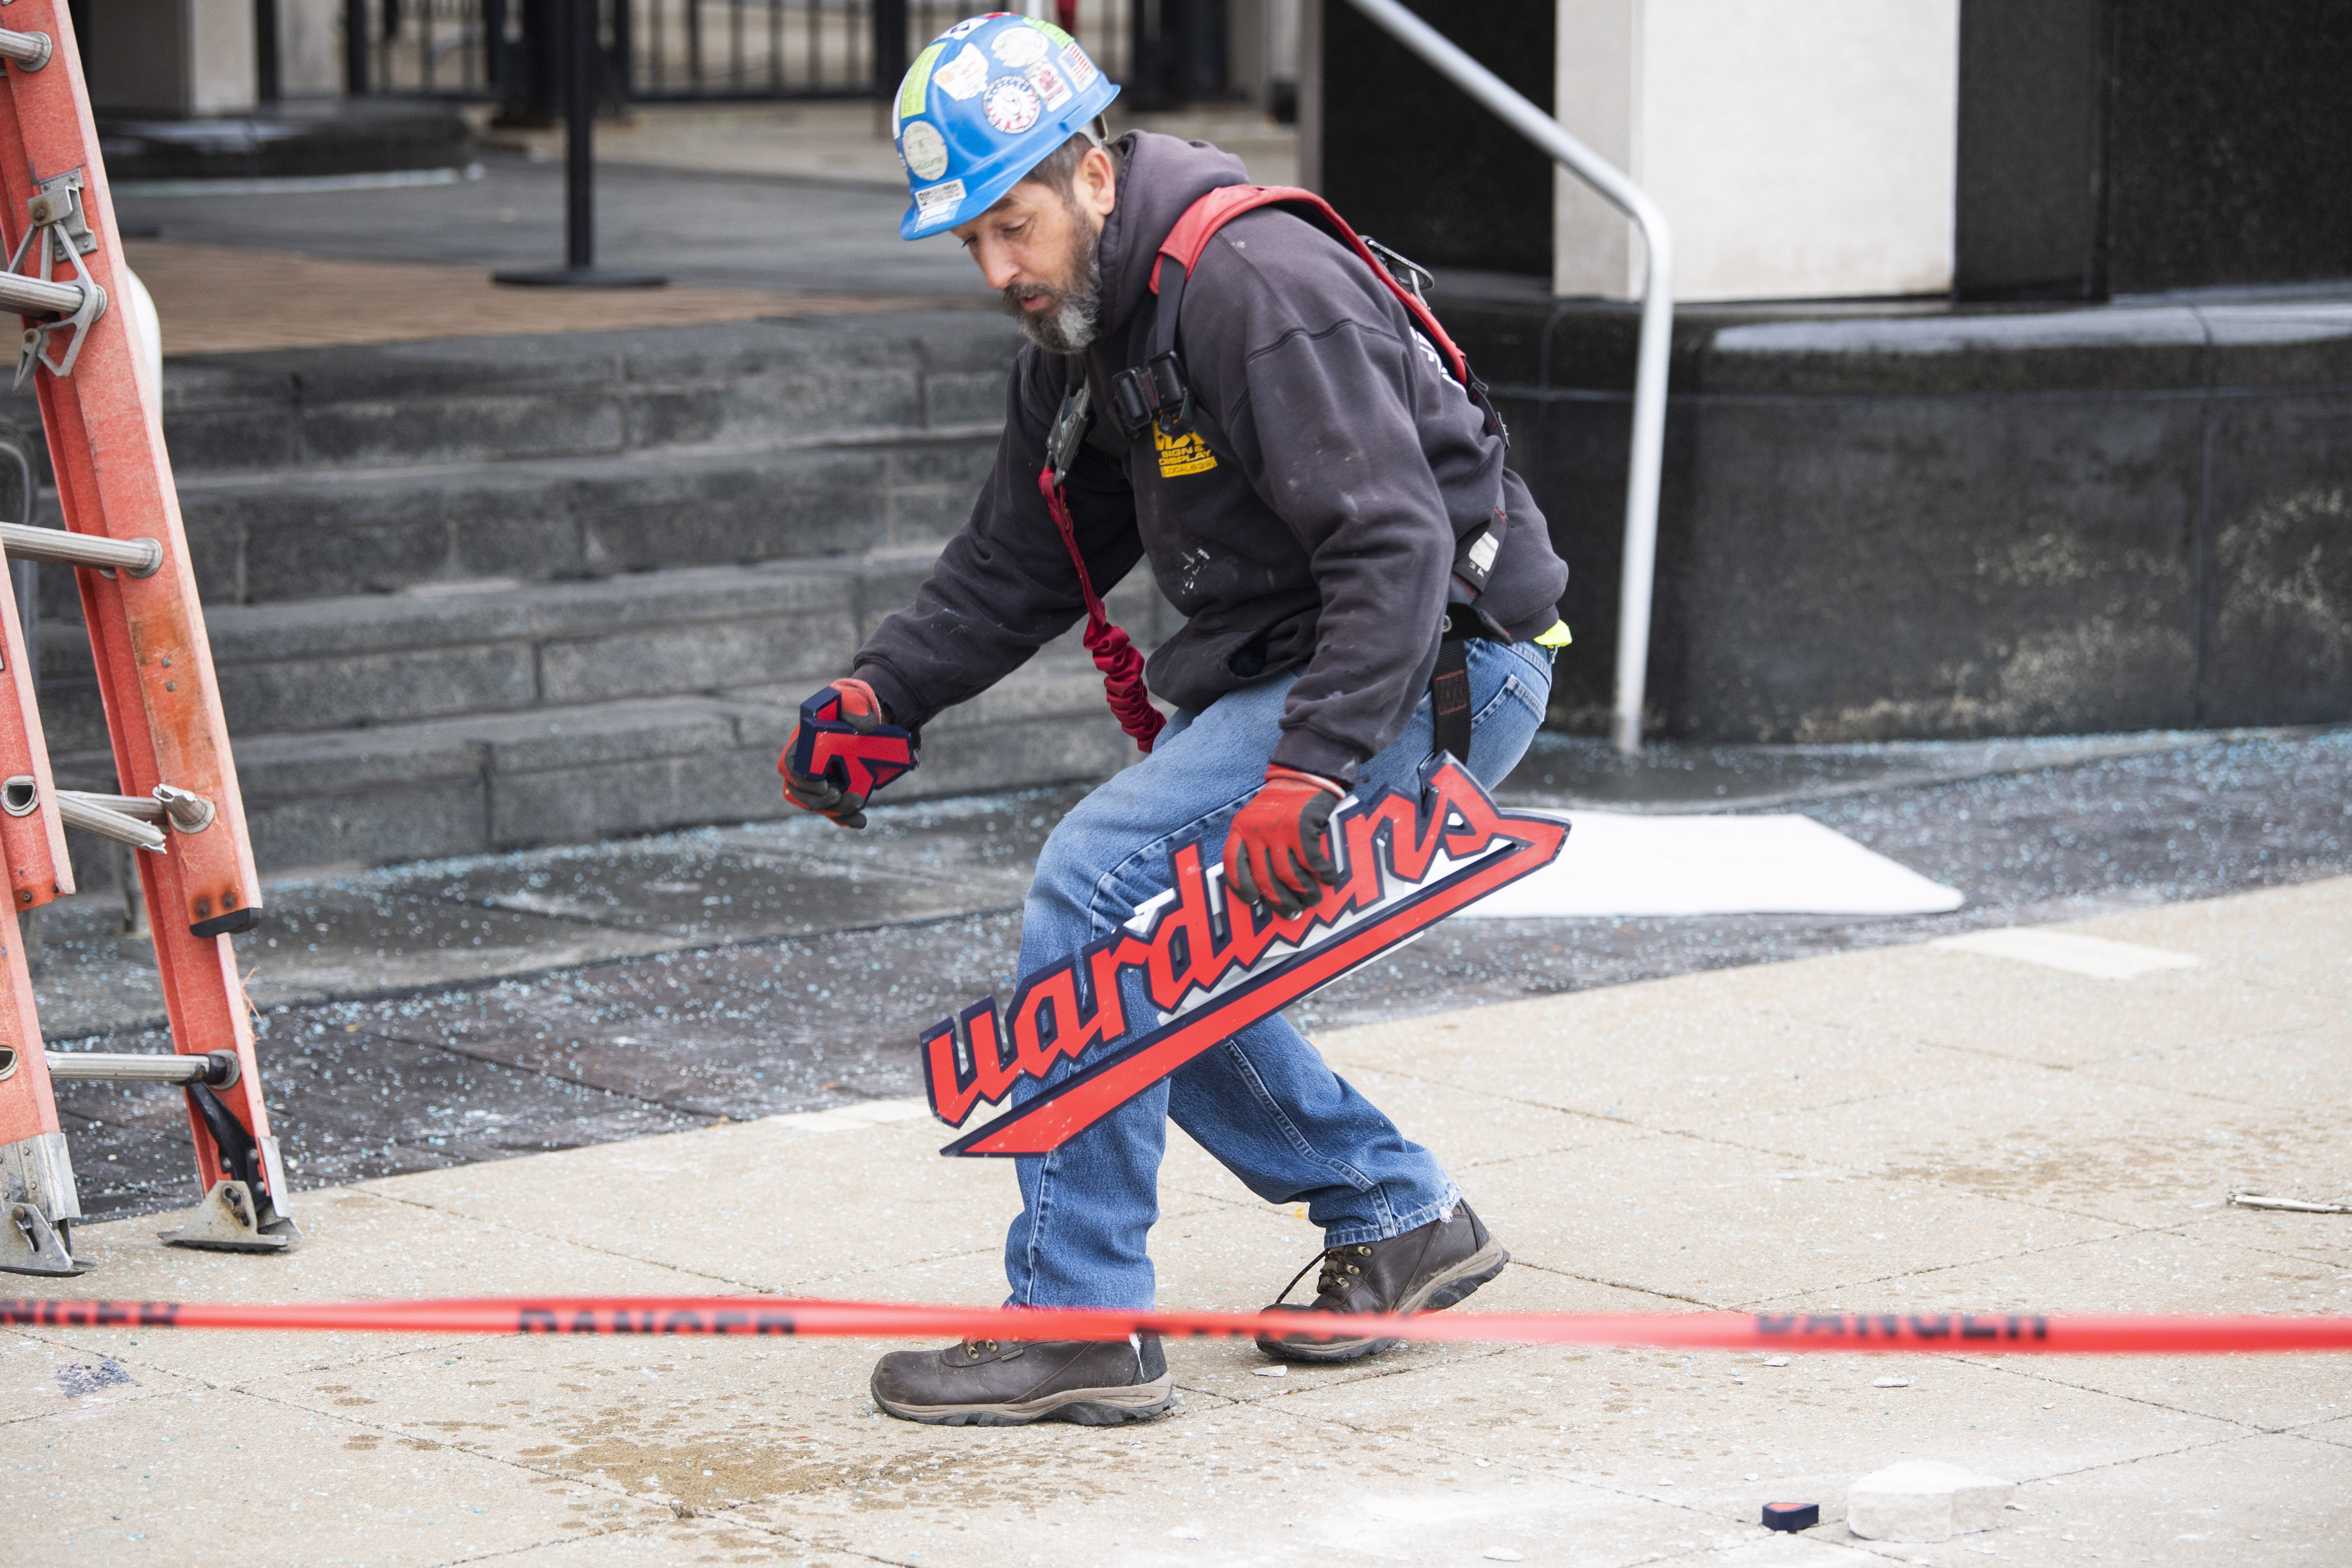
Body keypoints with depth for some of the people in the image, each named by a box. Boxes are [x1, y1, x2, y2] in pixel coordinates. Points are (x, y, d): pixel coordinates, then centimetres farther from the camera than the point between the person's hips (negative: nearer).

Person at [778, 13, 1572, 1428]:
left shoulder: (1257, 287, -22)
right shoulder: (1079, 330, 9)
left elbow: (1395, 546, -28)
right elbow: (1018, 563, 20)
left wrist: (1307, 775, -35)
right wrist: (885, 691, 6)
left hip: (1437, 670, -10)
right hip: (1294, 676, 10)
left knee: (1100, 887, -19)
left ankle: (1081, 1323, -14)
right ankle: (1399, 1219, 21)